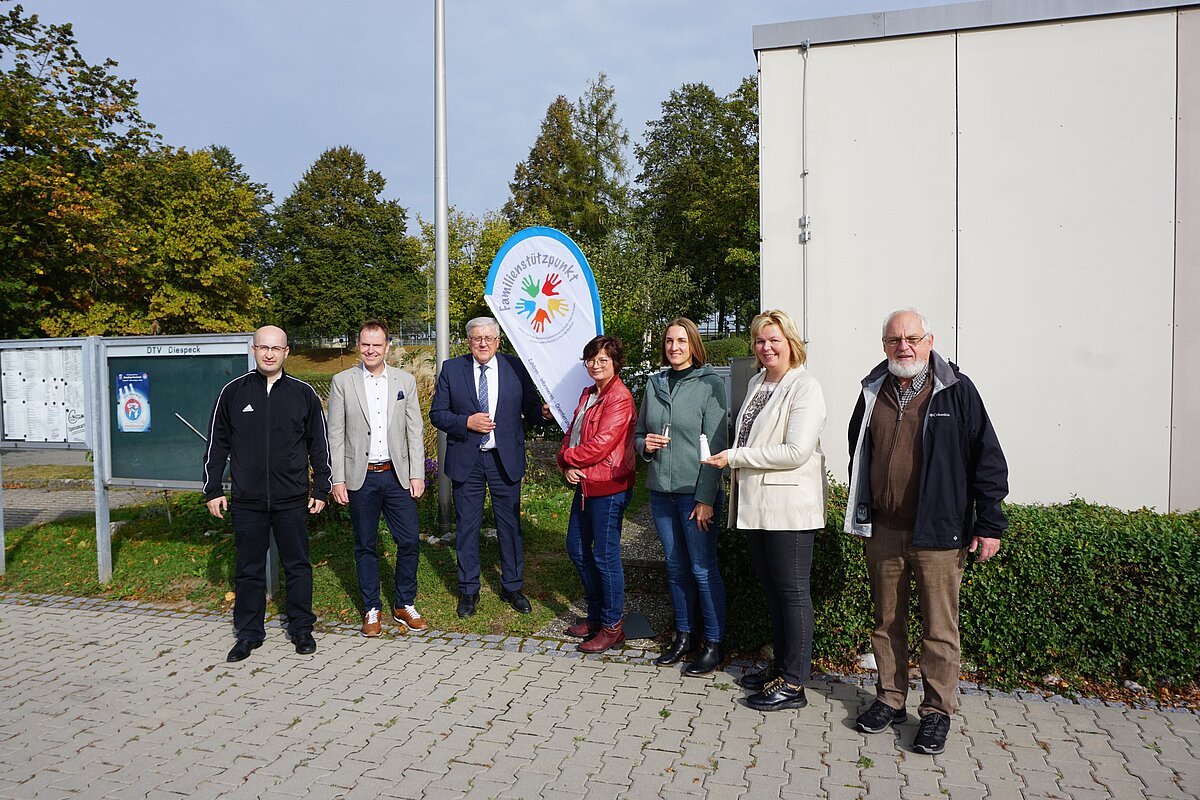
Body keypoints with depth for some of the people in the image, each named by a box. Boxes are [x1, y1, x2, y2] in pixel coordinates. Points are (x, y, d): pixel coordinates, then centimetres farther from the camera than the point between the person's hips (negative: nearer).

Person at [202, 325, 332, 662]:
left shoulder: (303, 393, 2)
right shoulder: (234, 392, 3)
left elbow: (319, 444, 7)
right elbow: (217, 444, 8)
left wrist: (321, 489, 5)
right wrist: (213, 490, 5)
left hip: (292, 501, 0)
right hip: (247, 501, 1)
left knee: (298, 566, 8)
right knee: (249, 570, 10)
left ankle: (301, 628, 23)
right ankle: (249, 632, 24)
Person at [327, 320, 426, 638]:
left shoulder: (405, 381, 5)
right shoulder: (342, 381, 1)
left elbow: (415, 431, 5)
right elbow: (335, 434, 0)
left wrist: (417, 474, 0)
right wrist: (337, 479, -4)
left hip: (397, 475, 1)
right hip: (361, 477, -1)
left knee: (409, 541, 2)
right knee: (365, 546, 9)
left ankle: (405, 605, 20)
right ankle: (371, 609, 23)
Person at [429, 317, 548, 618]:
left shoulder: (516, 367, 0)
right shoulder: (451, 369, 0)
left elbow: (530, 408, 3)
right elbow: (437, 414, 0)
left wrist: (544, 411, -20)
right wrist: (467, 422, -17)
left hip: (505, 459, 0)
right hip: (465, 461, 0)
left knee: (510, 525, 10)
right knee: (467, 526, 10)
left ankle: (512, 587, 28)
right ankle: (468, 590, 26)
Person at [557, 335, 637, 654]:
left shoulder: (620, 399, -15)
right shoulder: (588, 394, 15)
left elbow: (599, 445, -20)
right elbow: (572, 433, 14)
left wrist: (567, 456, -6)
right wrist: (567, 466, -4)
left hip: (608, 487, -10)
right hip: (584, 483, 10)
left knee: (605, 555, -1)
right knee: (577, 548, 16)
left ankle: (612, 626, 14)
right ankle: (595, 615, 32)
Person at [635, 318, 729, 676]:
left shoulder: (710, 384, -7)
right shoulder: (655, 384, 9)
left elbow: (716, 445, -10)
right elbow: (639, 432, 18)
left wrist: (706, 499, -15)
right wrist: (644, 443, -6)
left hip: (696, 491, -5)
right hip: (661, 489, 5)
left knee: (703, 569, 1)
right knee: (676, 567, 14)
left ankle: (713, 644, 15)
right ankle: (684, 635, 28)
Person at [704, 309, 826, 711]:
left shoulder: (804, 387, -11)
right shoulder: (756, 383, 15)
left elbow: (797, 452, -20)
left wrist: (735, 456, -17)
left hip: (789, 506, -8)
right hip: (755, 504, 8)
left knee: (792, 591, 1)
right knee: (771, 589, 16)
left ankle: (793, 684, 10)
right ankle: (781, 666, 29)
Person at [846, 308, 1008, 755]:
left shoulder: (956, 390, -4)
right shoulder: (873, 392, 9)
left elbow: (987, 458, -3)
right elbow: (858, 455, 19)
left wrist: (989, 524, -5)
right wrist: (859, 516, 18)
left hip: (938, 533, -4)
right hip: (882, 531, 4)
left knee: (939, 626, 4)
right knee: (887, 621, 14)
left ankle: (937, 711, 19)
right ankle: (890, 699, 28)